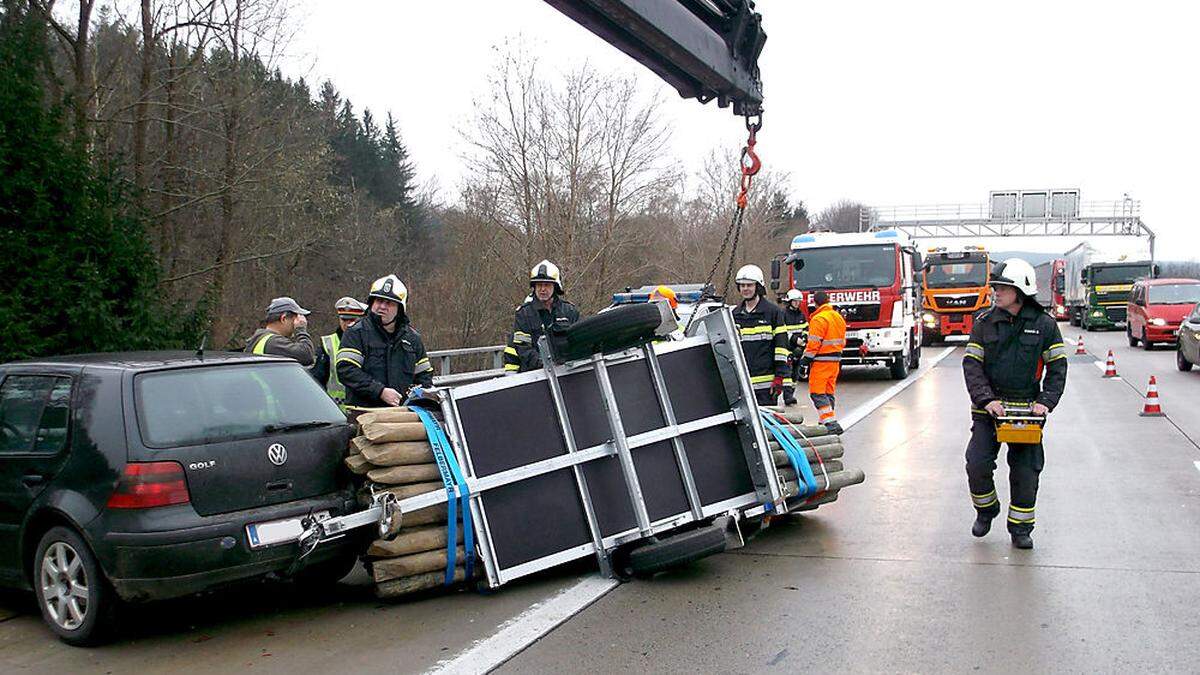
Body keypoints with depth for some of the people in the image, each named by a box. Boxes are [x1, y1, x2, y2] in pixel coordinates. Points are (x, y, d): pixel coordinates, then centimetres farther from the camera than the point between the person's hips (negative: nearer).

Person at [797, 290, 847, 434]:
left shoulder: (819, 319, -15)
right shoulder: (839, 317, 13)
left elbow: (813, 343, -18)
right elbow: (842, 341, 19)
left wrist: (805, 360, -12)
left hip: (821, 361, -9)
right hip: (836, 360, 9)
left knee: (817, 392, -6)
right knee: (829, 391, 16)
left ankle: (831, 423, -16)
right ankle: (828, 421, 20)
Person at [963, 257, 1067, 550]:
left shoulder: (1044, 325, -2)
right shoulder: (984, 322, 0)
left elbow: (1057, 367, 0)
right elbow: (972, 364, -4)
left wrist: (1046, 402, -13)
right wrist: (986, 399, -17)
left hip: (1026, 407, -1)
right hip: (988, 407, 1)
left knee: (1025, 470, 1)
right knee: (977, 464, -5)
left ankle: (1020, 528, 17)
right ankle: (986, 511, 21)